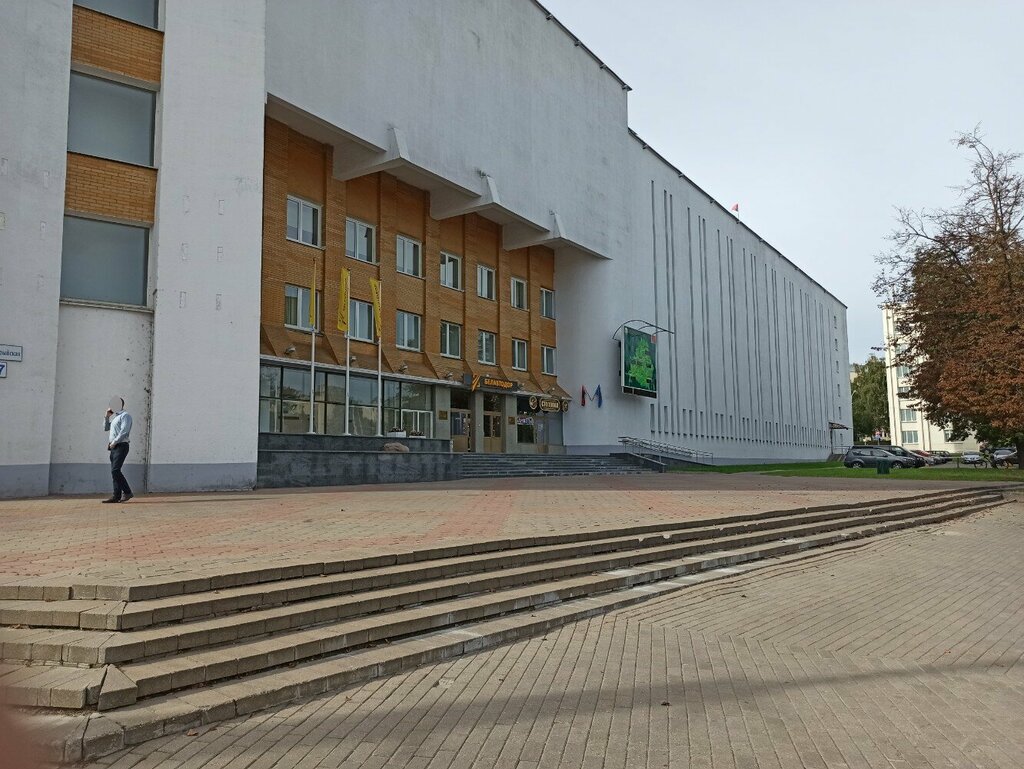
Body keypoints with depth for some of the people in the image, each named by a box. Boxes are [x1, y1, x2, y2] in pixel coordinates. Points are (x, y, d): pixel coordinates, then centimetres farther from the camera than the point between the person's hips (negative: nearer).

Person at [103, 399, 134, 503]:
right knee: (114, 471, 5)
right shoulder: (114, 418, 23)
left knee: (115, 470, -15)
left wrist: (114, 442, -15)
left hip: (121, 446, -9)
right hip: (114, 447, 9)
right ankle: (117, 496, 8)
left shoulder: (125, 415, -5)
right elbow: (106, 428, 28)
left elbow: (123, 432, -15)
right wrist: (107, 416, 18)